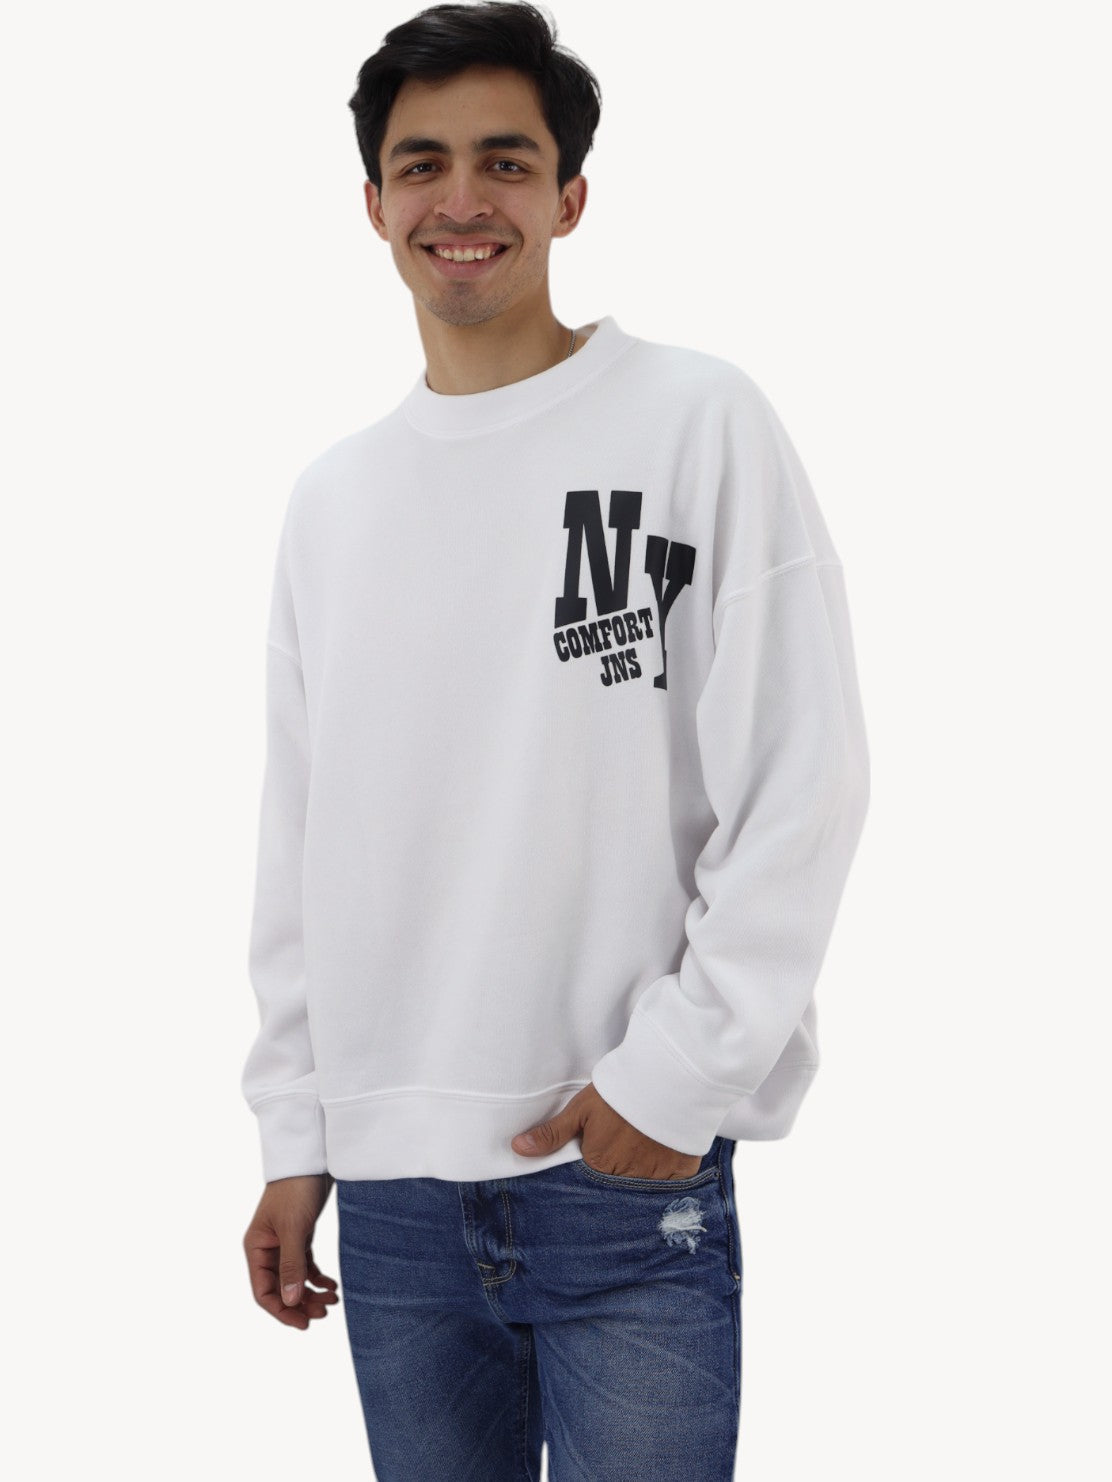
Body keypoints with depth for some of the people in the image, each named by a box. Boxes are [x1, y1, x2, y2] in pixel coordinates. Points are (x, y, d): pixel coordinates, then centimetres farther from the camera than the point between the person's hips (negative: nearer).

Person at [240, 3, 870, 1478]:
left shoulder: (699, 423, -3)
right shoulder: (330, 498, 11)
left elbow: (799, 788, -8)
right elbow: (300, 842, 13)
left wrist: (679, 1073, -13)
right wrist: (292, 1132, 10)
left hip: (636, 1180, -4)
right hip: (389, 1195, 4)